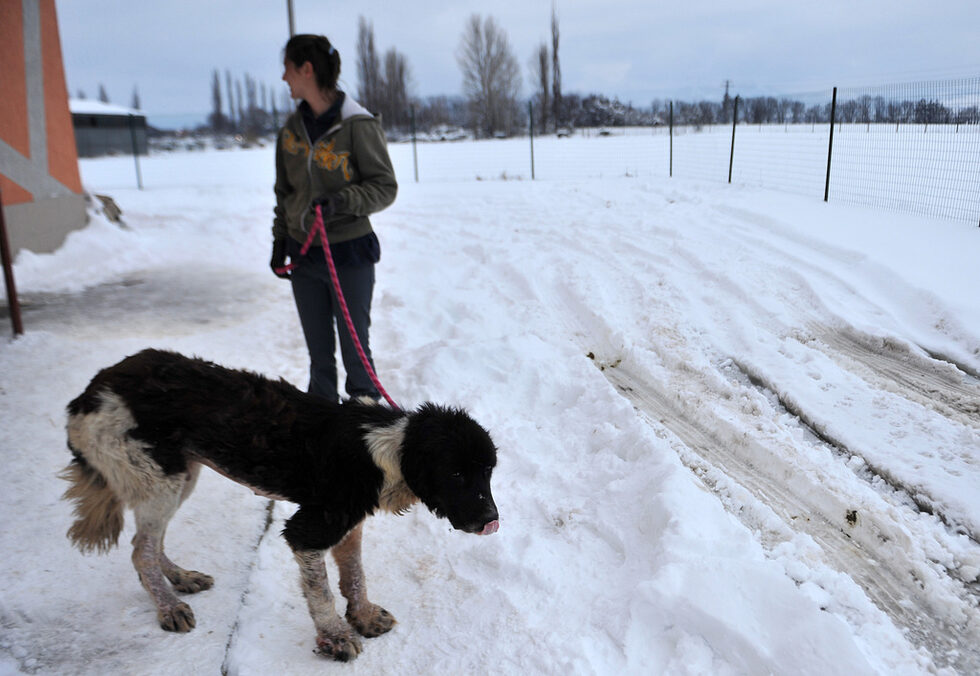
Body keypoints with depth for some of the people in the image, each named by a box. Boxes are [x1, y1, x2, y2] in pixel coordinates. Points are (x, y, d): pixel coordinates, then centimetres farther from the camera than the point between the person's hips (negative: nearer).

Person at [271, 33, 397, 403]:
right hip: (303, 255, 5)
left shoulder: (358, 125, -11)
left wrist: (341, 201, -24)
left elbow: (385, 188, -9)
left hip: (350, 252, -5)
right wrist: (279, 241, 13)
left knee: (355, 350, 4)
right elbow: (284, 192, 16)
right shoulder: (292, 129, 8)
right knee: (319, 354, 12)